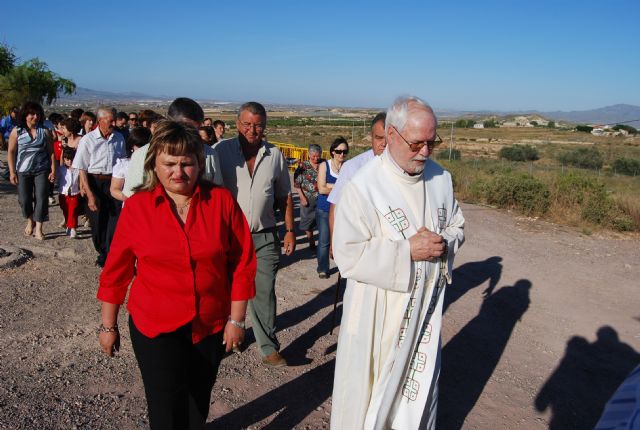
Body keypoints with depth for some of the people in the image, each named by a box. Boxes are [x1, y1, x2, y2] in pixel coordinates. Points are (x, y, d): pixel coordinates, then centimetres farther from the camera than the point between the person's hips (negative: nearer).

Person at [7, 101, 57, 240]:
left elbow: (51, 152, 2)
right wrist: (12, 172, -4)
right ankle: (30, 221, 33)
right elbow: (11, 152, 1)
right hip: (23, 171, 0)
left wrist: (53, 171, -3)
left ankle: (38, 229, 3)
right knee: (24, 199, 5)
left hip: (42, 171, 0)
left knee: (41, 199, -4)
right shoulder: (17, 131, 0)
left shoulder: (45, 131, 1)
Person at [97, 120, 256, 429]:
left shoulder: (222, 201, -9)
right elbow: (116, 270, 0)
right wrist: (108, 325, 5)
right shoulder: (137, 207, -8)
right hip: (155, 326, -1)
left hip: (211, 325, 2)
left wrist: (236, 320, -5)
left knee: (198, 402, 21)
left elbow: (242, 262, -5)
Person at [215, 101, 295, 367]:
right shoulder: (222, 150, -2)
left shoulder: (275, 156, 5)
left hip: (264, 236, 1)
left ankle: (268, 347, 14)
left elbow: (284, 197, 12)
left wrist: (290, 230, 7)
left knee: (264, 292, 4)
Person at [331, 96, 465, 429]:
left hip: (426, 306, 5)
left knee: (421, 384, 22)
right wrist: (408, 251, -25)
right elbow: (348, 255, -22)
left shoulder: (441, 178, -1)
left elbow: (457, 226, 12)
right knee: (372, 391, 12)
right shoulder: (363, 186, -19)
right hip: (379, 313, -5)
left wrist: (444, 242, -11)